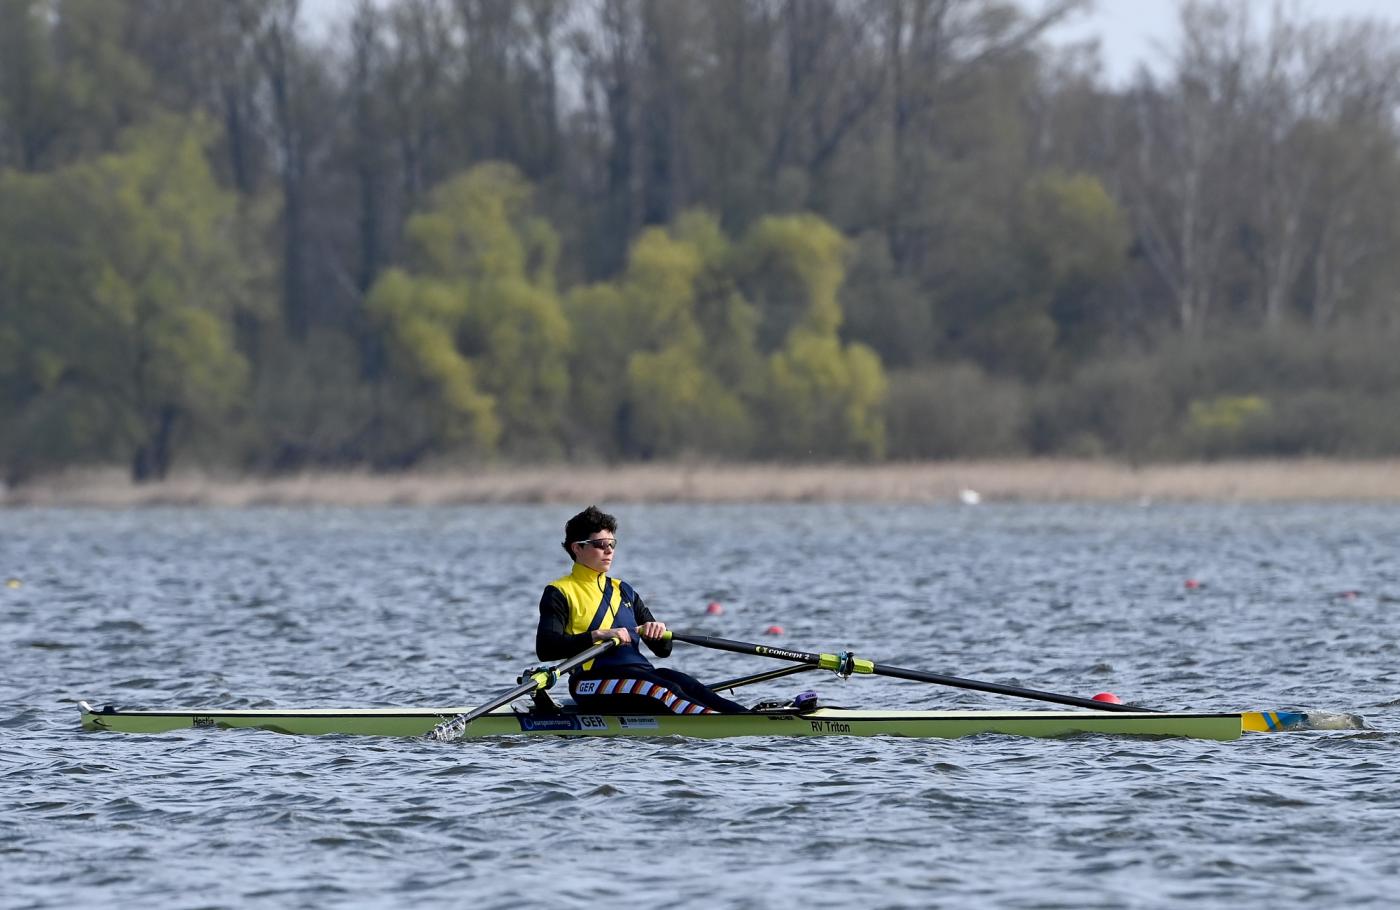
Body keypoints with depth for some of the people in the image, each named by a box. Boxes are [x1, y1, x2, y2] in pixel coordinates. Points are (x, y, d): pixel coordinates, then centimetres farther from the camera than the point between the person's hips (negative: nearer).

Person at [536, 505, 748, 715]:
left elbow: (663, 650, 24)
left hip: (641, 671, 6)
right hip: (594, 678, -6)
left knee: (682, 682, -27)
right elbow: (545, 648, -9)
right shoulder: (560, 593, 8)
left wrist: (658, 631, 0)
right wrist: (597, 635, -19)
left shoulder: (623, 591, 26)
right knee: (662, 690, -33)